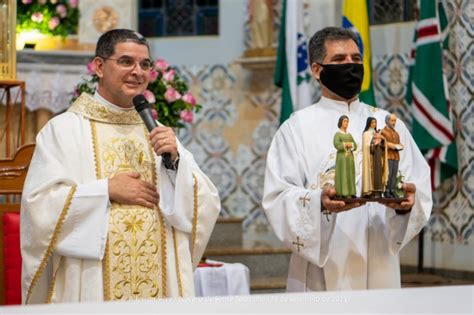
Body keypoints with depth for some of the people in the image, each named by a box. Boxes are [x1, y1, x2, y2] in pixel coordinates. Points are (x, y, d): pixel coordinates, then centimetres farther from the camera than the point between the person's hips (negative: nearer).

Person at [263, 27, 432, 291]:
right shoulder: (297, 127, 1)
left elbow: (421, 188, 4)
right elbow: (278, 199, -8)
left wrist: (407, 201, -19)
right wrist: (319, 202, -27)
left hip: (380, 271, 3)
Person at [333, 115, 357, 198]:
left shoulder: (349, 134, 17)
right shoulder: (337, 134, -3)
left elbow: (355, 146, 8)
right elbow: (337, 144, -20)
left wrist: (350, 145, -11)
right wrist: (346, 144, -13)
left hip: (350, 157, 7)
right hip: (341, 156, -7)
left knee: (349, 174, 3)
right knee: (343, 174, -10)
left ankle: (350, 192, 4)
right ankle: (343, 193, -12)